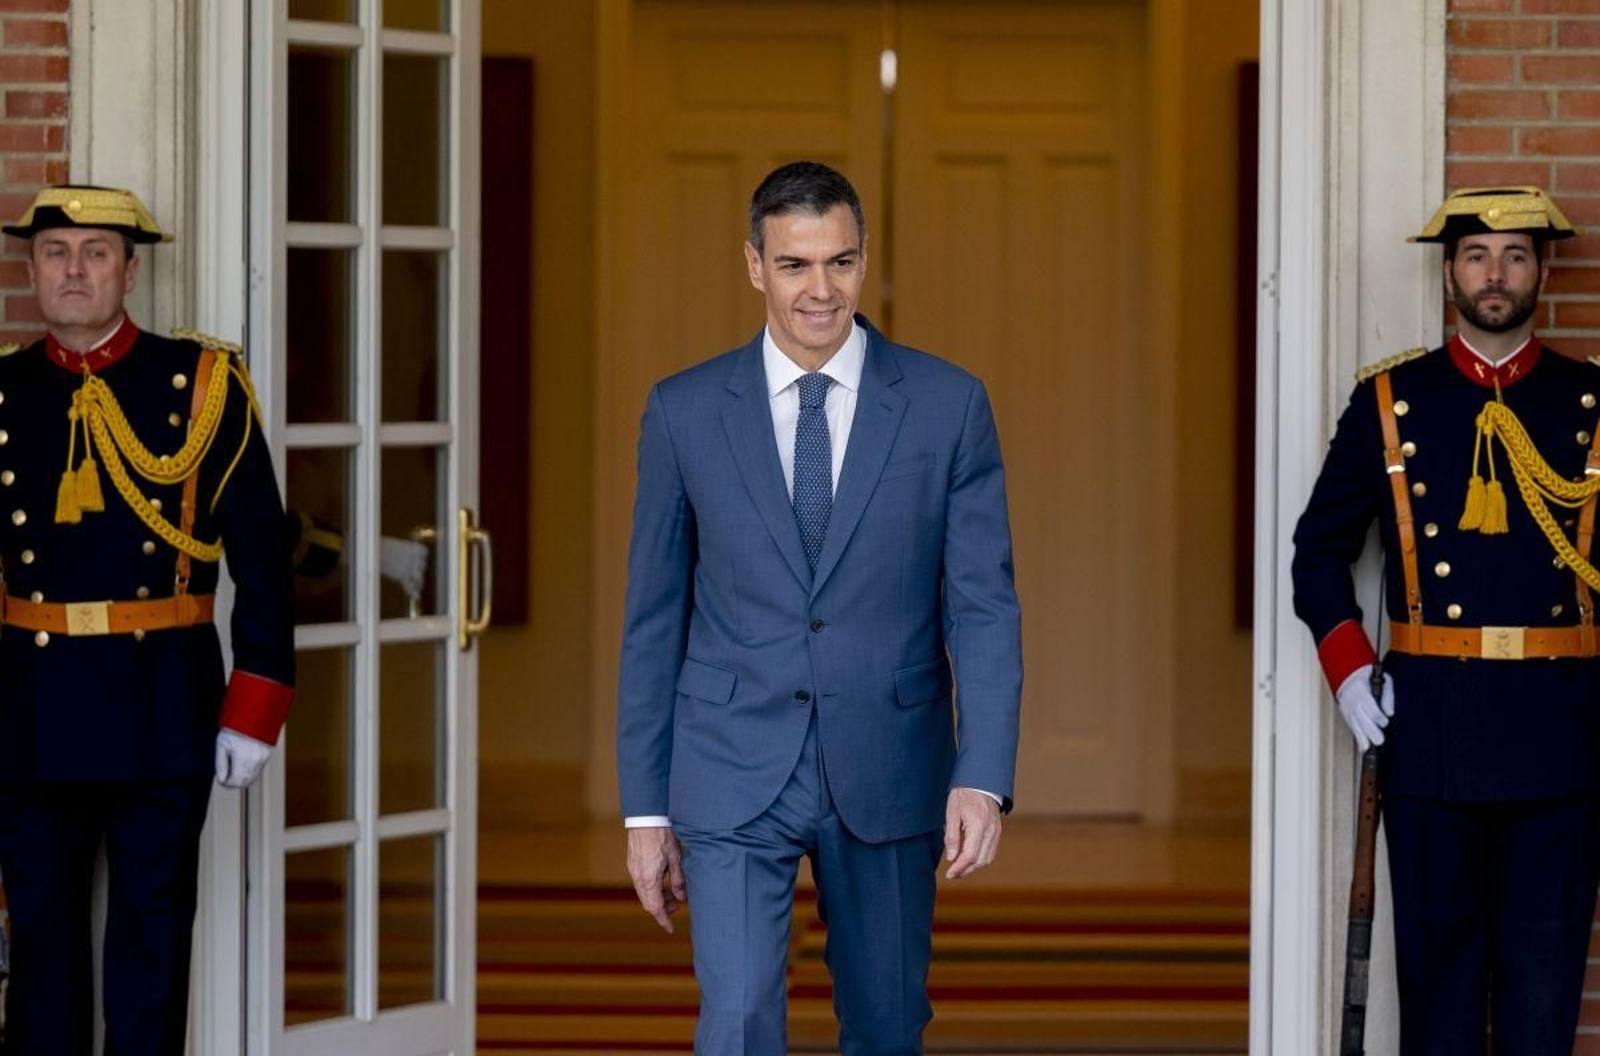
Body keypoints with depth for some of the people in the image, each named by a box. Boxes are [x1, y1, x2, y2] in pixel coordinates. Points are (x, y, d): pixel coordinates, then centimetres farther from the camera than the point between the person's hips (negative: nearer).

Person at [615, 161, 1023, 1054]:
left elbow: (984, 604, -3)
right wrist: (646, 809, 4)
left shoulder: (949, 404, -1)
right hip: (734, 778, -1)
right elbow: (655, 619, 5)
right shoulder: (684, 412, 1)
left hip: (889, 775, 1)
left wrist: (983, 777, -14)